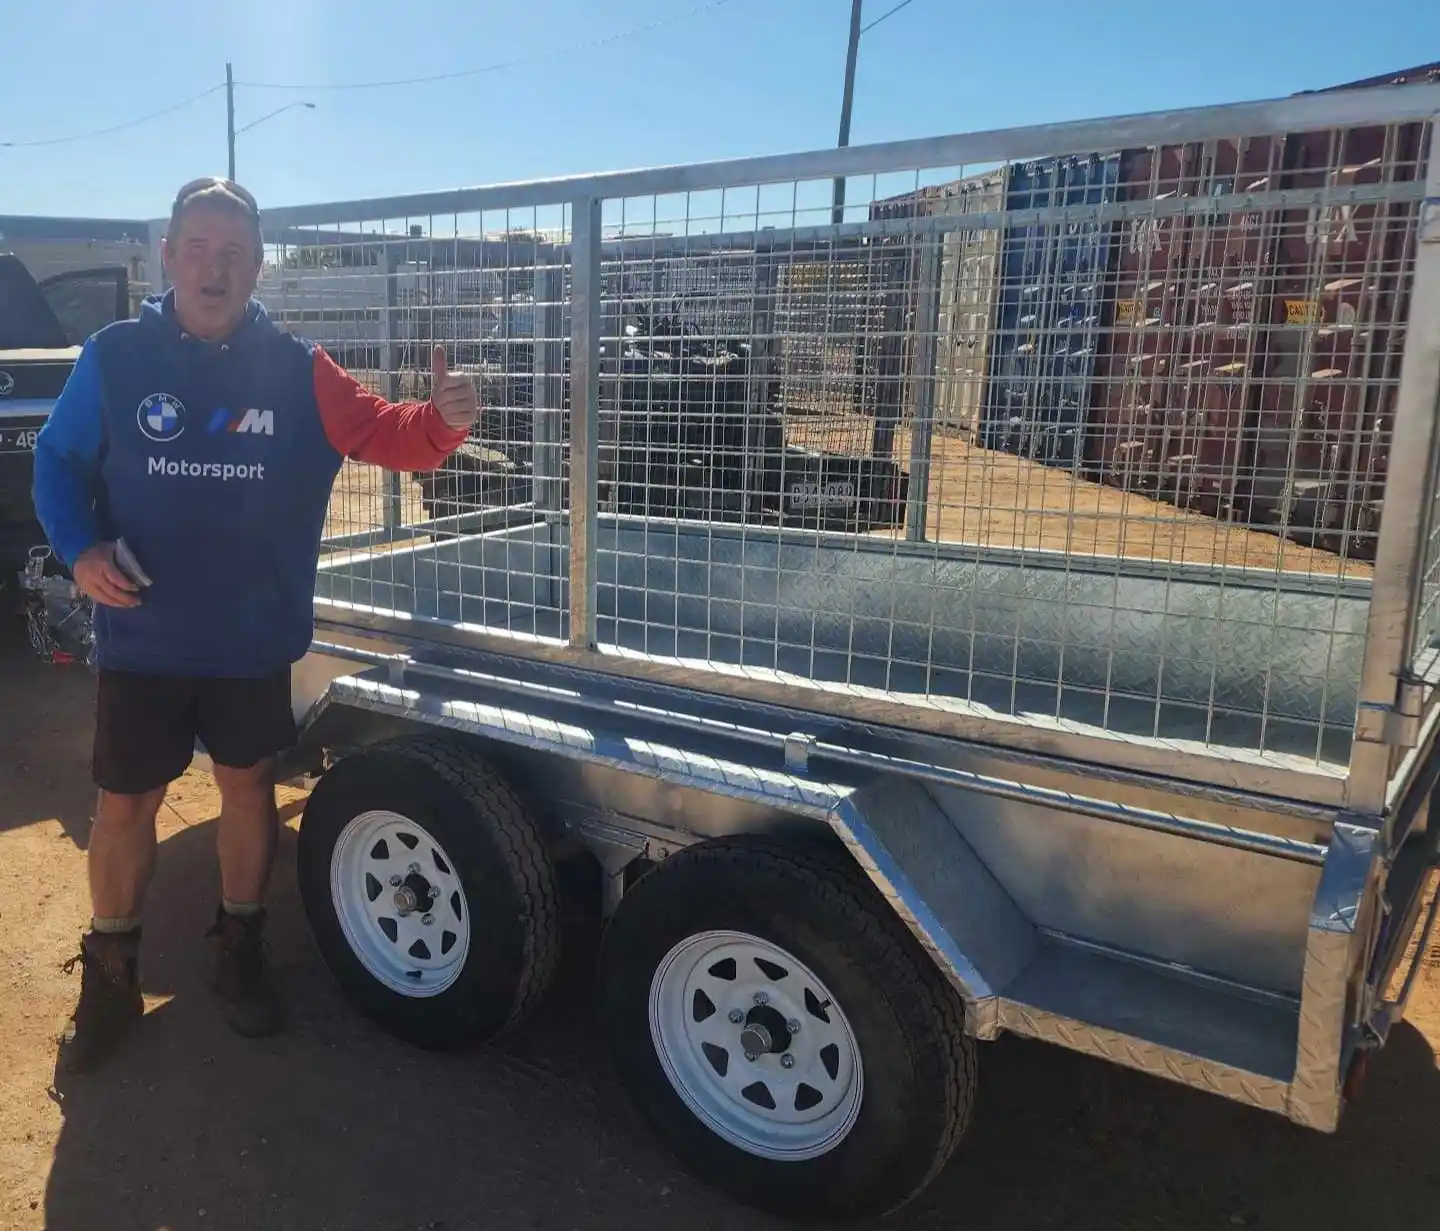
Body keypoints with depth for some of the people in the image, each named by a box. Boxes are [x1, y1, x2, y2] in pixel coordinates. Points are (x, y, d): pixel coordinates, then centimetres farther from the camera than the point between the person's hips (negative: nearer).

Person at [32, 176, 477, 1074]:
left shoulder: (298, 370, -4)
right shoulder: (114, 358, -4)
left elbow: (388, 435, -9)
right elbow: (59, 461, 4)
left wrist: (444, 418, -31)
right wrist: (80, 548, -14)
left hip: (256, 638, 1)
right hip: (143, 638, 0)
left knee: (249, 785, 14)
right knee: (126, 801, 10)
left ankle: (241, 948, 36)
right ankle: (109, 973, 32)